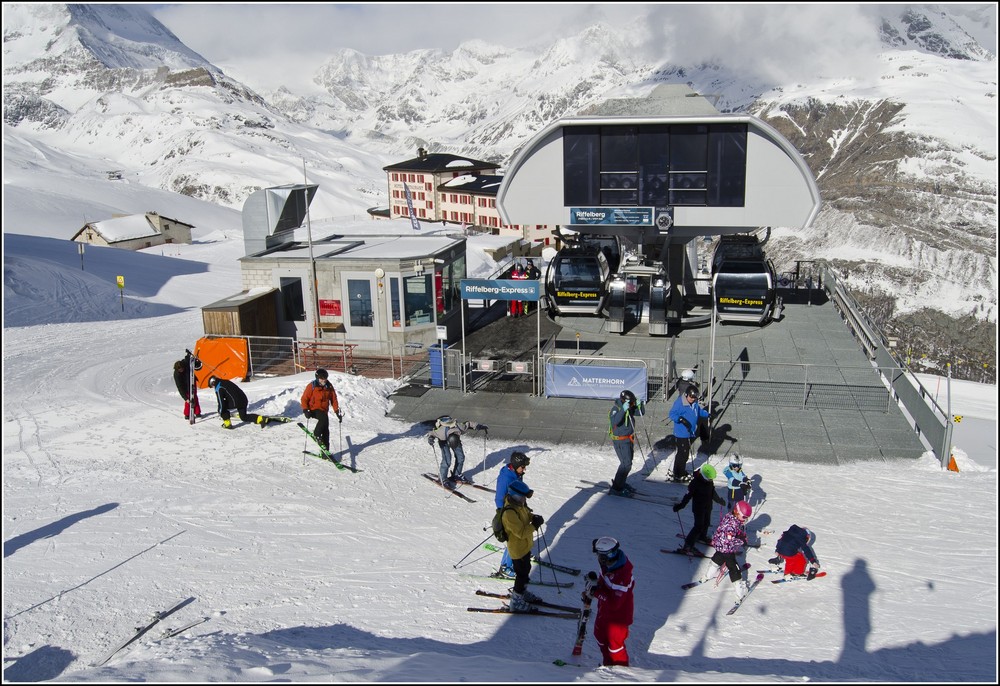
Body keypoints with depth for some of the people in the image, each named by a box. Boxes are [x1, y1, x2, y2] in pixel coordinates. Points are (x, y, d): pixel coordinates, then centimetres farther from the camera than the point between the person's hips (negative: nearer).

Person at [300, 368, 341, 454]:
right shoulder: (312, 386, -8)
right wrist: (306, 410, -18)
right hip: (314, 410, -5)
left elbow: (334, 399, 9)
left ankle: (325, 450, 5)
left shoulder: (329, 386, 4)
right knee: (324, 418, -34)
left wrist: (337, 412, 3)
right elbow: (304, 399, -5)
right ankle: (316, 435, -18)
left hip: (324, 411, 5)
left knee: (326, 430, -2)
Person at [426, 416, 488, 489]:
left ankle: (456, 475, 21)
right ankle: (443, 480, -1)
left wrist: (481, 426, -9)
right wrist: (430, 439, -48)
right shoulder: (442, 433, -44)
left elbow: (468, 424, -17)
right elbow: (431, 433, -26)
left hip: (454, 438, 4)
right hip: (443, 441, -4)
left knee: (460, 457, 0)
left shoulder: (460, 428, -38)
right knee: (447, 460, -16)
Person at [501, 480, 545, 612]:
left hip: (526, 545, 9)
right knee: (522, 574, 7)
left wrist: (534, 517, -6)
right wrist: (535, 525, -29)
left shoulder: (519, 504, -5)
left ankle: (523, 592, 48)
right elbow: (521, 532, -34)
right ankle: (516, 602, 25)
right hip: (518, 550, -9)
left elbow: (526, 513, 14)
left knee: (526, 570, 26)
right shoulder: (509, 513, -34)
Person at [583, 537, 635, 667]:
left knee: (615, 644, 10)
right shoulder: (609, 564, -12)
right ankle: (609, 664, 50)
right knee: (600, 636, 26)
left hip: (618, 616, -9)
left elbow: (614, 603, -36)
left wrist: (596, 592, -29)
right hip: (604, 612, 9)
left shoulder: (622, 576, -39)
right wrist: (595, 583, -9)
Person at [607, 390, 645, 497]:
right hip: (620, 441, -9)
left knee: (627, 462, 19)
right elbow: (614, 422, -39)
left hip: (628, 439, 9)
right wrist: (623, 410, -45)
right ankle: (616, 488, -4)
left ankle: (621, 483, 35)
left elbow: (640, 412, 9)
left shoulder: (629, 408, 0)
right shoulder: (616, 409, -23)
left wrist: (639, 405, -12)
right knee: (626, 464, -11)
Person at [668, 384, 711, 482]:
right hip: (681, 434, -8)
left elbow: (700, 411, 22)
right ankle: (678, 475, -1)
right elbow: (672, 414, -18)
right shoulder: (679, 402, -18)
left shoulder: (695, 403, 6)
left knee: (685, 453, 18)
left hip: (690, 432, 8)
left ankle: (682, 471, 32)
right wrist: (681, 419, -32)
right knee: (682, 453, -9)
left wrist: (707, 414, 6)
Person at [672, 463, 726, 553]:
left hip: (708, 507, 7)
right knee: (698, 526, -9)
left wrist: (719, 500, 27)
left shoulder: (710, 481, -5)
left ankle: (702, 537, 48)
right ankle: (687, 546, -6)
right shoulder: (695, 482, -27)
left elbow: (712, 492, 14)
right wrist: (679, 506, -27)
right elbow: (688, 495, -22)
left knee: (706, 523, 21)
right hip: (699, 508, -7)